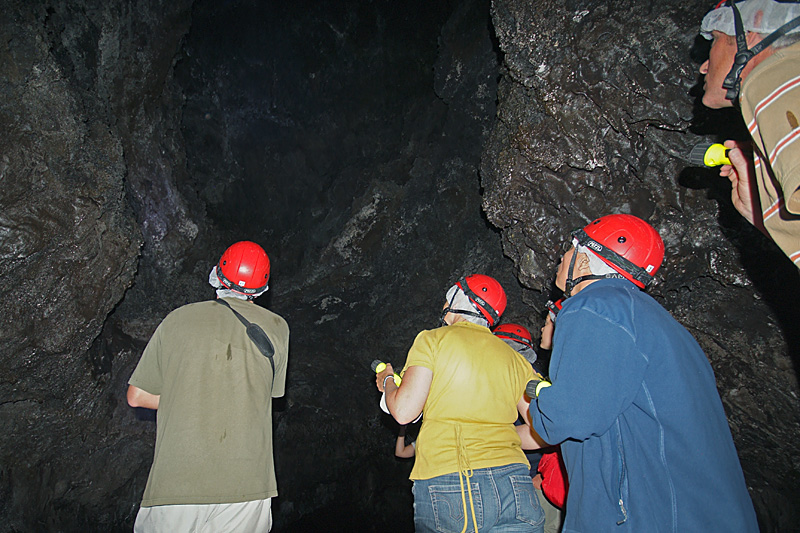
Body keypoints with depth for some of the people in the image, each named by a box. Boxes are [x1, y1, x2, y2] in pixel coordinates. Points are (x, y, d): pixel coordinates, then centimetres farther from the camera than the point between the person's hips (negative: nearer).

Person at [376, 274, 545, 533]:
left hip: (445, 480, -3)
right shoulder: (516, 360, 11)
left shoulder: (432, 340, 2)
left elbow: (404, 411, -5)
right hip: (514, 487, 3)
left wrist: (387, 381, 16)